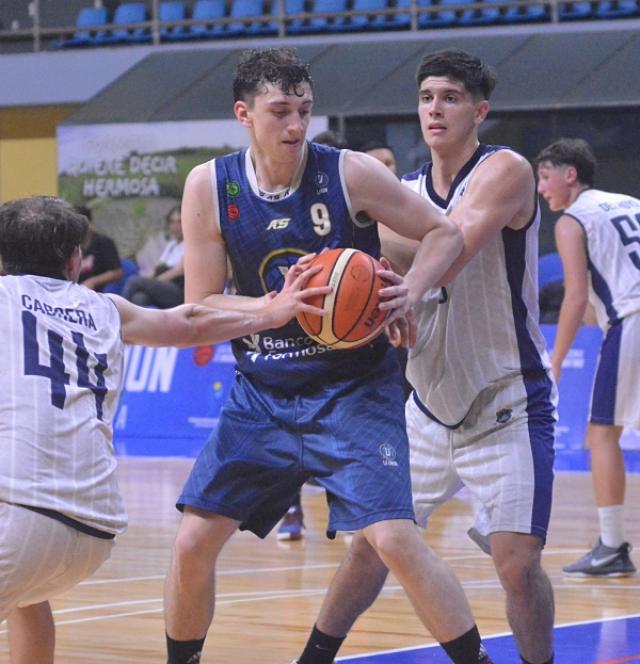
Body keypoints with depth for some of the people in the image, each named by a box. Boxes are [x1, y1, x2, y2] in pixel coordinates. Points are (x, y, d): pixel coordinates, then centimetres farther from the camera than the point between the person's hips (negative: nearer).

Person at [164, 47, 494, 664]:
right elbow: (200, 307, -5)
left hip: (352, 388, -3)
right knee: (193, 541, -1)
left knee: (394, 537, -17)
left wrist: (410, 291, -21)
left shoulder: (350, 174, -12)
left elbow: (444, 232, -2)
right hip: (261, 392, 3)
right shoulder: (209, 186, -6)